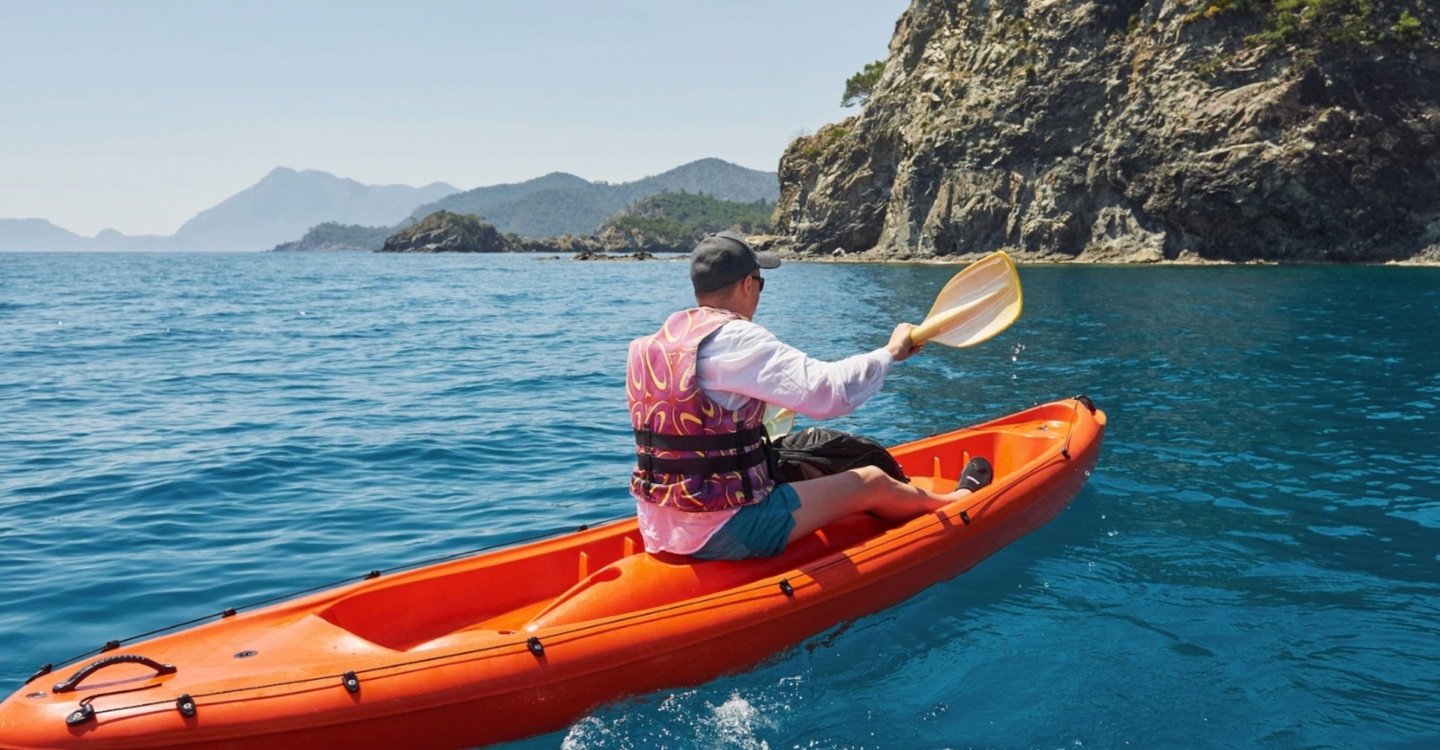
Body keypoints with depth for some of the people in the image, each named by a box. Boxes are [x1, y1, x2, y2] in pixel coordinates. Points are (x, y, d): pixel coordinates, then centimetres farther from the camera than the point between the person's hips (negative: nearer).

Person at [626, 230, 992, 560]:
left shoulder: (659, 339, 7)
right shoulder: (735, 339, -19)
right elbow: (829, 390, -25)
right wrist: (890, 351, -6)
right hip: (722, 533, -9)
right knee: (872, 481, 9)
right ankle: (953, 502, 39)